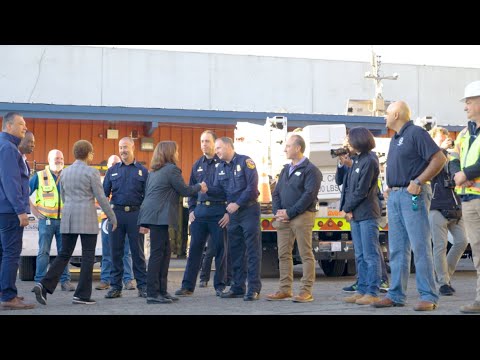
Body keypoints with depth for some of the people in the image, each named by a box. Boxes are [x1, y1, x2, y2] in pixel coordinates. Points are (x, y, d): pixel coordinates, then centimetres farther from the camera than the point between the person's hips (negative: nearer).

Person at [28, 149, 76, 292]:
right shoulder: (39, 176, 3)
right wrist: (34, 210, -2)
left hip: (64, 220, 3)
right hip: (46, 220, -3)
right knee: (44, 252, -2)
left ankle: (65, 281, 9)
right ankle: (40, 282, 2)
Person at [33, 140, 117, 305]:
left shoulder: (65, 172, 11)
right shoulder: (92, 172, -7)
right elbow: (101, 198, -8)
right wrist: (112, 218, 0)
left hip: (68, 217, 6)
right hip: (87, 219, -6)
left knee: (64, 254, 9)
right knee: (88, 256, 2)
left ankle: (44, 285, -9)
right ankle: (82, 295, 0)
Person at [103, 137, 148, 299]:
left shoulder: (142, 171, 7)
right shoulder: (112, 171, 12)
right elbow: (104, 193, 10)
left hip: (135, 214, -2)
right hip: (116, 213, 2)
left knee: (137, 251, 1)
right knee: (116, 251, 4)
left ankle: (142, 286, 6)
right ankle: (115, 286, 11)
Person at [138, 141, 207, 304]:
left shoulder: (154, 171, 20)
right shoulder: (172, 169, -7)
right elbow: (185, 191, -2)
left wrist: (144, 223, 26)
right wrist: (200, 187, 18)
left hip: (150, 214, 9)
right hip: (158, 215, -9)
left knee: (165, 251, 13)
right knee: (157, 253, -8)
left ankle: (161, 291, 15)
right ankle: (152, 294, -9)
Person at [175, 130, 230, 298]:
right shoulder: (197, 165, 14)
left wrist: (229, 212, -10)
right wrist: (191, 210, 9)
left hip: (219, 211, -4)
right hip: (199, 211, 4)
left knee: (220, 249, 2)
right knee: (194, 248, 3)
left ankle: (220, 286, 10)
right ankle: (188, 286, 7)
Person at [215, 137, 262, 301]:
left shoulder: (245, 161, -6)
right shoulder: (220, 168, 13)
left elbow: (252, 186, -14)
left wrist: (237, 204, -15)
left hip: (249, 209, -7)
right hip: (232, 213, 7)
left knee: (252, 251, -6)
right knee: (235, 251, 8)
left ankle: (254, 289, -6)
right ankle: (238, 287, 15)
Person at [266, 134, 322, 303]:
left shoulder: (310, 170, -5)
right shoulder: (286, 169, 20)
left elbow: (309, 195, -14)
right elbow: (276, 192, 19)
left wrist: (289, 213, -15)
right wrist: (277, 211, 0)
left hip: (302, 217, -8)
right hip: (283, 218, 8)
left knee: (306, 254, -4)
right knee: (283, 254, 7)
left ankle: (306, 291, -2)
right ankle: (285, 290, 13)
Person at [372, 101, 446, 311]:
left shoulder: (416, 133, -8)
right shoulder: (395, 139, 19)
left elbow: (439, 159, -16)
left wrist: (418, 181, -19)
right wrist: (389, 187, 13)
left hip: (412, 195, -9)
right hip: (394, 197, 9)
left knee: (420, 247, -8)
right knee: (397, 249, 9)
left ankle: (428, 297, -6)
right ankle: (396, 295, 13)